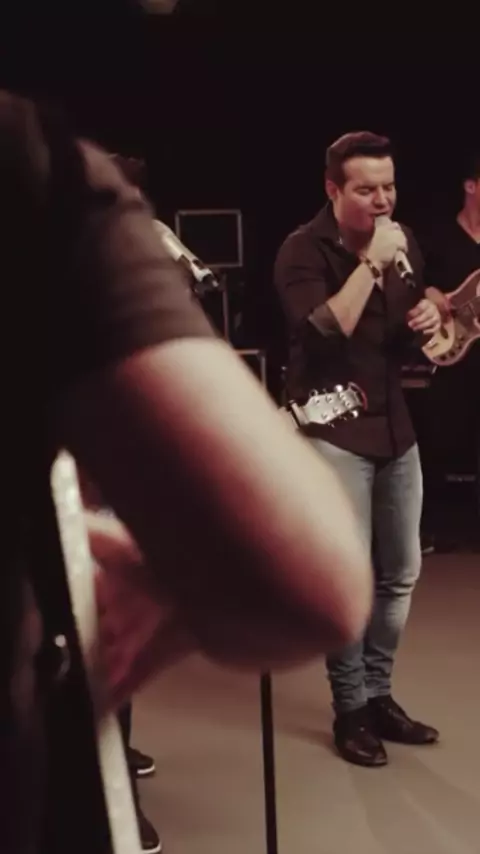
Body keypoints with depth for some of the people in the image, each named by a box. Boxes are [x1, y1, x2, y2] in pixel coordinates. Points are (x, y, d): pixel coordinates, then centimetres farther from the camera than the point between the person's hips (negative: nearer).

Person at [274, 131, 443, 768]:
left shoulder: (402, 240, 9)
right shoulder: (303, 251, -11)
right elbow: (321, 334, -25)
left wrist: (430, 315, -1)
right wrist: (370, 263, -25)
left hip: (395, 425, 7)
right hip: (334, 431, -7)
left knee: (402, 571, 12)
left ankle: (379, 695, 28)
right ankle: (350, 709, 14)